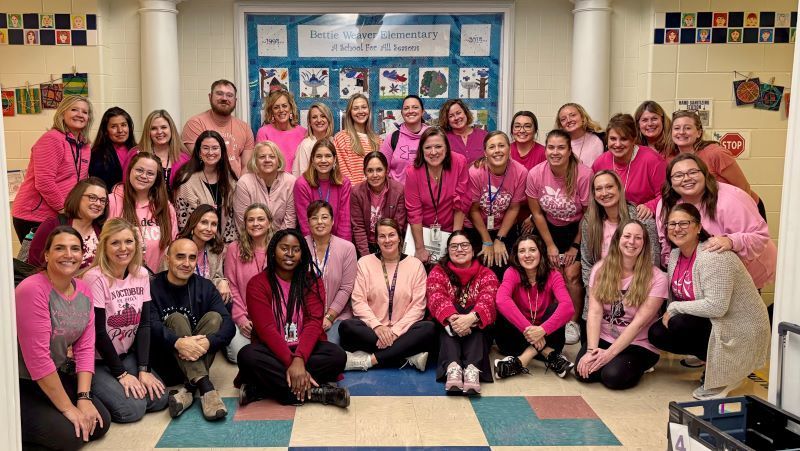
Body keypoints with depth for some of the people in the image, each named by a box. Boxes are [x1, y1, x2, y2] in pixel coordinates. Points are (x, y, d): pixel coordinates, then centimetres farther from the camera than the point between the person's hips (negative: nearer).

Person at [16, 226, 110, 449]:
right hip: (20, 383, -7)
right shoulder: (32, 290, -23)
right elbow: (37, 357, -25)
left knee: (100, 424, -1)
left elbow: (85, 347, -1)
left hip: (57, 375, 7)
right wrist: (68, 408, -21)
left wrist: (84, 398, -12)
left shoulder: (84, 291, 0)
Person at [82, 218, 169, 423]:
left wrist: (143, 370, -10)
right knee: (131, 408, -20)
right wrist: (121, 374, -14)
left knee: (159, 399, -10)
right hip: (96, 360, -6)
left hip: (126, 355, 6)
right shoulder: (95, 278, -18)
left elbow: (144, 324, -2)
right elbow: (98, 332, -17)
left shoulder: (142, 275, 0)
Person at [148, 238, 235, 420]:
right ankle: (205, 386, -40)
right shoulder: (153, 287, -4)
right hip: (164, 363, -2)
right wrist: (177, 342, -40)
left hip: (195, 360, 3)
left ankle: (188, 390, -31)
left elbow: (228, 325, -11)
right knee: (176, 319, -24)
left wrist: (208, 342, -32)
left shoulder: (205, 287, 3)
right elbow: (151, 325, -22)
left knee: (213, 317, -19)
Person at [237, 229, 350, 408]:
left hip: (305, 350, 1)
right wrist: (291, 362, -28)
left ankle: (260, 389, -27)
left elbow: (313, 323, -10)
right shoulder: (257, 284, -2)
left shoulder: (312, 282, 4)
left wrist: (299, 359, -29)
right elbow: (266, 329, -14)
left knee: (337, 355, -28)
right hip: (272, 351, -1)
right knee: (247, 355, -32)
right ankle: (314, 391, -29)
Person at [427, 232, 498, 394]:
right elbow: (437, 298, -16)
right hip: (446, 332, 0)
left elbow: (487, 300, -17)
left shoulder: (486, 274, 4)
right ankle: (452, 368, -54)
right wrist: (452, 318, -39)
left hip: (477, 334, 0)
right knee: (450, 324, -30)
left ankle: (472, 369, -52)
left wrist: (470, 318, -40)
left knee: (475, 321, -30)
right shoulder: (438, 271, 4)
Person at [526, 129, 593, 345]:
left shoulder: (584, 175, -24)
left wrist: (575, 246, -7)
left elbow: (588, 214, -12)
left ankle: (573, 322, 6)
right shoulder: (535, 174, -17)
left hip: (577, 230, -2)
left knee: (572, 274, -12)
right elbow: (537, 213, -6)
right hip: (549, 228, 2)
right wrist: (550, 245, -4)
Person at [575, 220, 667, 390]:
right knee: (583, 372, -22)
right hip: (603, 338, 2)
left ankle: (638, 367, 6)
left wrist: (609, 353, -23)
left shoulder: (656, 278, -11)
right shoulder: (601, 269, -2)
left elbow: (639, 322, -16)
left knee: (613, 376, -27)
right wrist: (591, 350, -21)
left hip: (638, 345, -2)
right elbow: (594, 312, -9)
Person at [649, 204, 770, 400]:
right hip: (707, 322, 9)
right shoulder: (675, 254, 1)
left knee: (679, 324, -29)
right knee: (656, 333, -6)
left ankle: (724, 374, -5)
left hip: (741, 330, -9)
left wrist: (674, 308, -21)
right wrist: (669, 312, -8)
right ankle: (711, 362, 10)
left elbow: (716, 307, -31)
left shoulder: (713, 257, -26)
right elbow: (676, 296, 12)